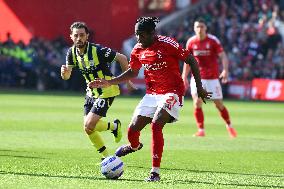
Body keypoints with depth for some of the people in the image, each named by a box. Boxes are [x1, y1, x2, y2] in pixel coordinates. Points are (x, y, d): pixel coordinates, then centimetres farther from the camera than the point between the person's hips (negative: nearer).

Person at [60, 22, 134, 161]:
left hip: (107, 91, -7)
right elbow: (66, 76, -4)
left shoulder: (98, 50, -24)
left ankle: (114, 126, 13)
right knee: (88, 128, 5)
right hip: (92, 92, 7)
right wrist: (65, 72, -29)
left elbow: (122, 58, -15)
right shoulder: (72, 52, -5)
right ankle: (106, 156, 23)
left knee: (89, 126, -16)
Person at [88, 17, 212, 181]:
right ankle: (134, 146, 44)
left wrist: (199, 87, -8)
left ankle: (155, 172, -20)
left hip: (171, 93, -6)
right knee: (133, 129, 3)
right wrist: (109, 83, 10)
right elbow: (132, 72, 18)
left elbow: (191, 60, -9)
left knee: (156, 125, -26)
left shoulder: (168, 44, -16)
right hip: (152, 93, 6)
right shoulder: (138, 50, 2)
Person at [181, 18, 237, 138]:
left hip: (212, 77, -2)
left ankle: (229, 126, 24)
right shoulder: (191, 42, 1)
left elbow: (223, 56, -10)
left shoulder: (213, 40, -7)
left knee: (219, 104, 2)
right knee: (197, 103, -13)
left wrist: (225, 70, -27)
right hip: (197, 77, 2)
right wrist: (184, 77, 9)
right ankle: (201, 130, -6)